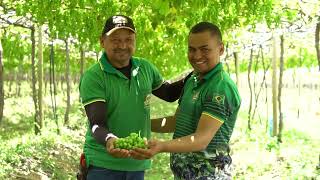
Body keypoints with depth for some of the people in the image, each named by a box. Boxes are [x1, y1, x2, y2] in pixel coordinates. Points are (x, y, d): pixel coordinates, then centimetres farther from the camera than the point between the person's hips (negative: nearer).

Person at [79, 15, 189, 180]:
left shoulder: (145, 68, 3)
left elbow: (169, 93, 19)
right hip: (103, 165, -5)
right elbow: (97, 124, -18)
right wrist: (109, 140, -39)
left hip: (138, 163, 5)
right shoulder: (93, 77, -13)